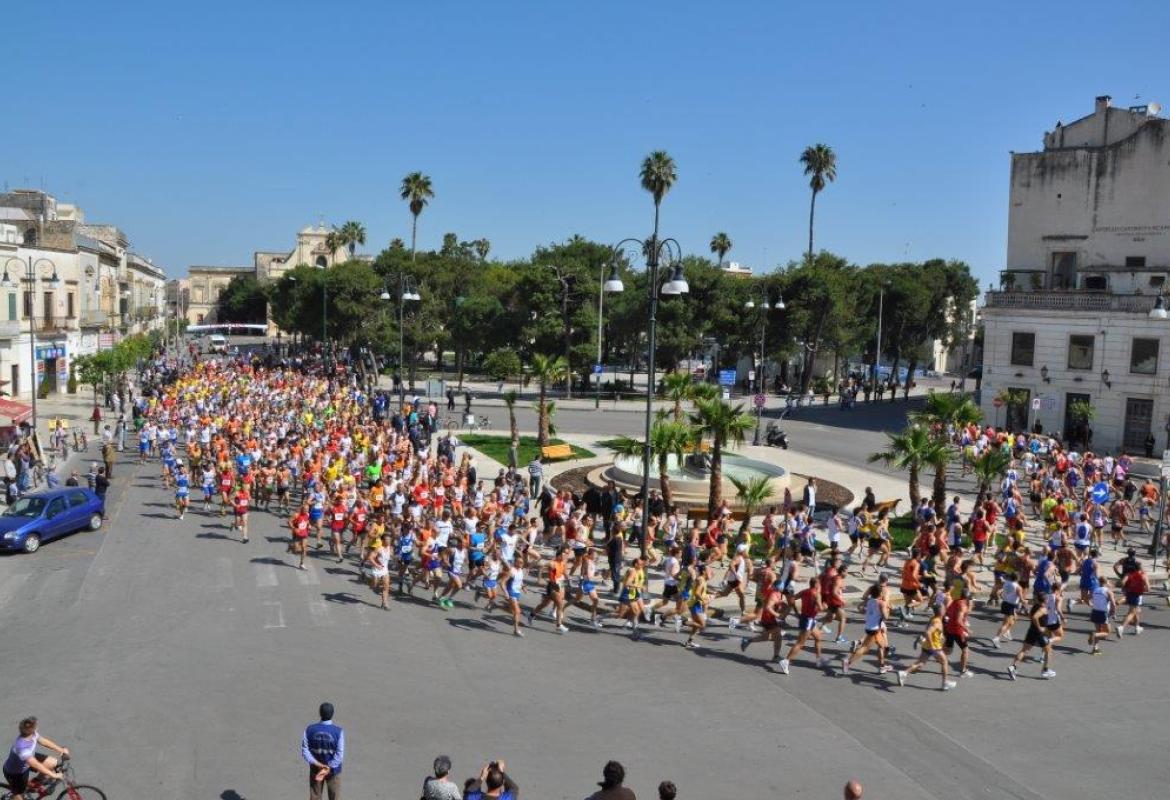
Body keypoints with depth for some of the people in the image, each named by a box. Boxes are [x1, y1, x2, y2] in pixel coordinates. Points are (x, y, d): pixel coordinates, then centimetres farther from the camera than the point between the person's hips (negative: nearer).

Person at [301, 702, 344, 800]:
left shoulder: (310, 729, -12)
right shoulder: (338, 731, -19)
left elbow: (304, 750, -11)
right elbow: (340, 755, -21)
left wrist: (317, 764, -14)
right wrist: (328, 769, -18)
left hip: (315, 769, 2)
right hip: (333, 770, -2)